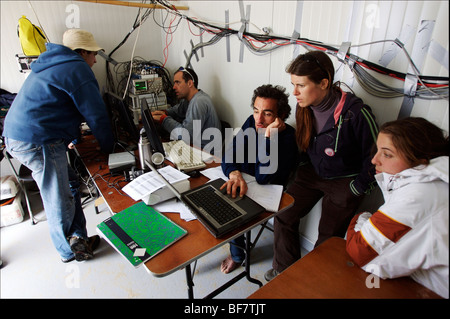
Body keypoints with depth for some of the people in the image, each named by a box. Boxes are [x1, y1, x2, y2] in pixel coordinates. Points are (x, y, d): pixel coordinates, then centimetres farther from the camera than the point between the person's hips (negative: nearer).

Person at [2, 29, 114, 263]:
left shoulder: (52, 66, 23)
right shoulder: (77, 69, -9)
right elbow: (95, 114, -11)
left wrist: (75, 137, 28)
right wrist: (108, 147, 1)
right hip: (38, 142, -10)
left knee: (70, 183, 17)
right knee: (59, 202, 3)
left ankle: (79, 239, 26)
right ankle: (68, 251, 23)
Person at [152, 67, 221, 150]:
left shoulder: (199, 102, -23)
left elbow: (185, 134, -29)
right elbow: (176, 109, 26)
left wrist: (163, 119, -17)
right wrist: (165, 112, 4)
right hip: (194, 144, 8)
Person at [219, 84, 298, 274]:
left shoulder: (288, 137, -23)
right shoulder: (252, 122, -5)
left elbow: (263, 177, -31)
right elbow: (229, 155, -9)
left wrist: (268, 136, -36)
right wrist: (235, 174, -30)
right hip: (242, 184, 6)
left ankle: (237, 255, 8)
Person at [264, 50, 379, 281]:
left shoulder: (356, 113, -26)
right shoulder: (304, 106, -9)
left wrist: (355, 191, -11)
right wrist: (302, 170, 3)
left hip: (344, 181, -5)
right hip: (311, 173, 5)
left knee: (328, 238, 2)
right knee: (283, 217, 3)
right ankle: (284, 270, 27)